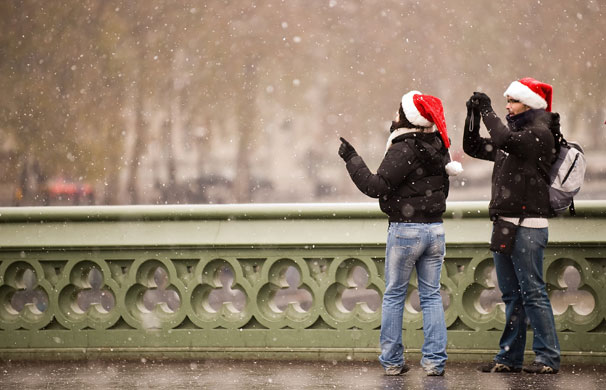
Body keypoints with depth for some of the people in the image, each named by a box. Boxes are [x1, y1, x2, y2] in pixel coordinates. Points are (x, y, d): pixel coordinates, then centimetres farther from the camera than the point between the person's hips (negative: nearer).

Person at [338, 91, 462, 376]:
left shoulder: (403, 150, -15)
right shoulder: (437, 146, 7)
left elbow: (375, 186, -19)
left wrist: (351, 159, -13)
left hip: (405, 229, -6)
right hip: (435, 228, 6)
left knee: (393, 296, 5)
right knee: (431, 296, 8)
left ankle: (391, 361, 6)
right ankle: (435, 360, 4)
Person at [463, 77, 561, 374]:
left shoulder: (540, 134, -9)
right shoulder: (515, 133, 18)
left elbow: (503, 139, -26)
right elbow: (473, 148, 23)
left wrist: (487, 111, -12)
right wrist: (473, 114, 10)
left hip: (527, 224, -9)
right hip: (504, 224, 9)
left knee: (533, 292, -9)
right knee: (511, 294, 10)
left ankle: (548, 358, -6)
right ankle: (509, 358, 13)